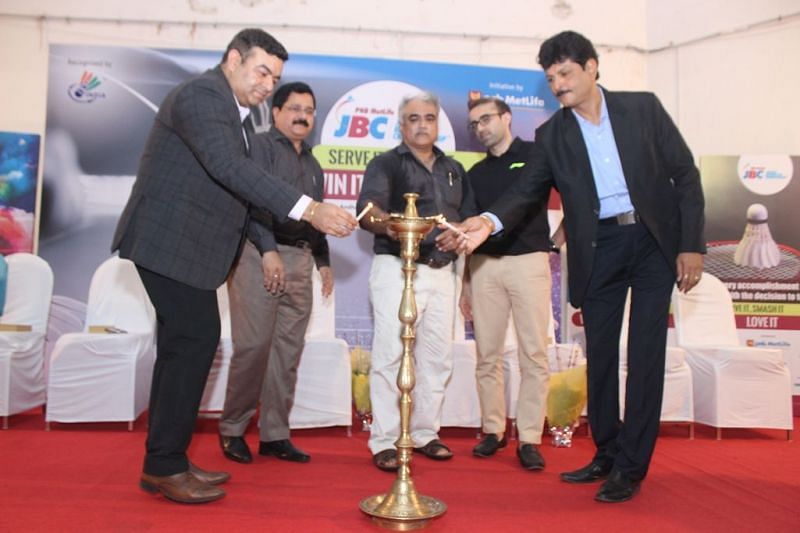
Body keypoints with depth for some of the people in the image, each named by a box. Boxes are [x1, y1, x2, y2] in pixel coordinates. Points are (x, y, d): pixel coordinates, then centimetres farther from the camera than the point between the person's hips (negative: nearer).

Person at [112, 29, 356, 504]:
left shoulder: (235, 113, 17)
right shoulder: (201, 95, -13)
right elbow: (230, 169, -29)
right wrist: (309, 210, -35)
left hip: (185, 243, 10)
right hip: (171, 241, -10)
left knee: (185, 343, 10)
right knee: (195, 340, -9)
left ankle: (165, 460, 20)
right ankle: (165, 466, 3)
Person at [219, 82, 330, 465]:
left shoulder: (312, 164, 24)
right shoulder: (260, 146, 2)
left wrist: (323, 260, 20)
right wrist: (268, 250, -19)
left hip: (299, 259, 7)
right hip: (259, 253, -6)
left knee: (289, 349, 4)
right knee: (253, 345, -8)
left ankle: (275, 434, 11)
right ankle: (232, 429, 9)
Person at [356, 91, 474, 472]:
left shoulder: (453, 169, 17)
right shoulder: (386, 164, 0)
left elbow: (465, 216, 18)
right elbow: (368, 207, -17)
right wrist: (386, 223, -41)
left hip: (442, 272, 6)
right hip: (396, 269, -5)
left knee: (437, 357, 8)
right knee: (390, 356, -7)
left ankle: (425, 434, 21)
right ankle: (384, 442, 3)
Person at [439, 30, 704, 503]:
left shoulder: (642, 107, 1)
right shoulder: (552, 135, 5)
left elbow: (685, 174, 1)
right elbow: (528, 190, -5)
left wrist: (692, 244, -6)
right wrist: (488, 221, -25)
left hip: (654, 242, -2)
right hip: (599, 250, 2)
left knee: (645, 354, -1)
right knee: (600, 354, 7)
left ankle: (631, 467, 11)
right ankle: (606, 455, 25)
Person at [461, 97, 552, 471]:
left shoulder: (535, 155, 6)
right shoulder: (476, 173, 18)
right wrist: (466, 283, 14)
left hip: (528, 260, -4)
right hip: (484, 266, 4)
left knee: (534, 353, -4)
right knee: (487, 355, 4)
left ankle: (529, 439, 3)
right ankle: (493, 430, 15)